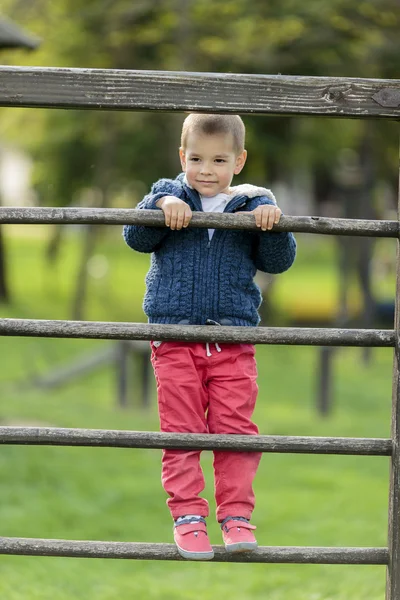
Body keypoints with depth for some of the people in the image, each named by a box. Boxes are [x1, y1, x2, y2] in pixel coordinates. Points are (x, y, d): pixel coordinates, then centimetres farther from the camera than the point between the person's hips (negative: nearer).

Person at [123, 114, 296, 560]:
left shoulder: (251, 205, 5)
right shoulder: (169, 196, 6)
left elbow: (278, 261, 1)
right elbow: (136, 238, -4)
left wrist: (271, 224, -16)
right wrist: (163, 206, -20)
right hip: (174, 337, 0)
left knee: (236, 429, -2)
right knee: (181, 431, 0)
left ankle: (236, 516, 5)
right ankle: (187, 515, 4)